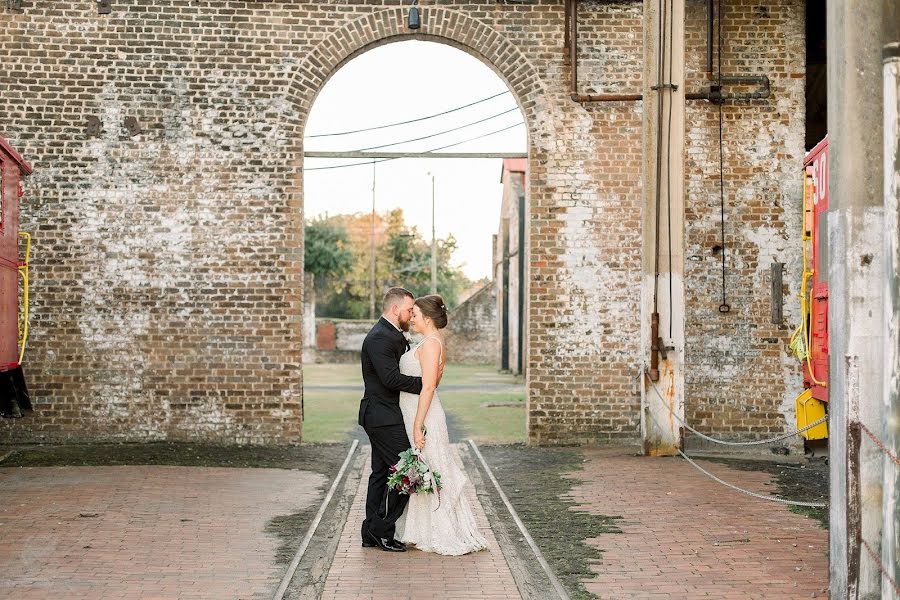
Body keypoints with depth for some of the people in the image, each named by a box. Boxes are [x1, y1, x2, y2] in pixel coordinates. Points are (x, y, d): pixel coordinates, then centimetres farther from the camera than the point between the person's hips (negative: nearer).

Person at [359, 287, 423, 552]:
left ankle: (372, 534, 18)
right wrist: (424, 383, -19)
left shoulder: (394, 336, 16)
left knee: (381, 472, 13)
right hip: (384, 417, -11)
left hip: (382, 417, 11)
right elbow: (391, 378, -26)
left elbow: (402, 372, 16)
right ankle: (382, 530, -2)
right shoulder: (379, 338, -18)